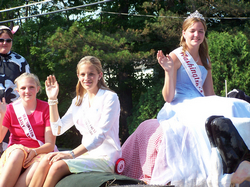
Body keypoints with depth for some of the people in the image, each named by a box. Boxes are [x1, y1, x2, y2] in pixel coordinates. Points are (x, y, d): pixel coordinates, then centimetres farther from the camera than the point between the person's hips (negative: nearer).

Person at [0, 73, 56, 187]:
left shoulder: (46, 109, 2)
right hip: (13, 154, 1)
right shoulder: (10, 109, 7)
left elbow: (50, 145, -3)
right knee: (17, 152, -36)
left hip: (38, 153, -1)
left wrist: (34, 152, -22)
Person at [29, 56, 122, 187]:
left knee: (58, 166, -28)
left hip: (106, 158, -6)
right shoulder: (79, 101, 16)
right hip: (87, 154, 6)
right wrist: (52, 100, 5)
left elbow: (101, 135, -15)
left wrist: (72, 154, -23)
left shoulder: (110, 98, -5)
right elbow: (57, 130, 13)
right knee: (47, 161, -21)